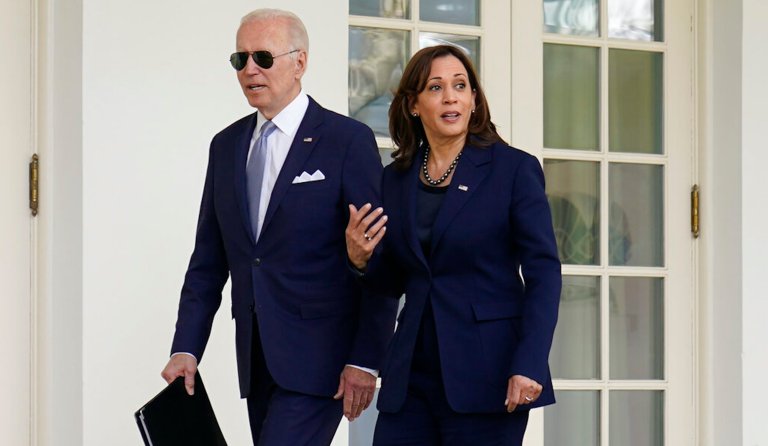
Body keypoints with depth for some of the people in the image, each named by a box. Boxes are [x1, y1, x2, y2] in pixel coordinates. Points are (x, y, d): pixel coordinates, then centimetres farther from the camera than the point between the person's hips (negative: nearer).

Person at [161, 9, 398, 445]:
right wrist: (186, 349, 4)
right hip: (256, 356, 6)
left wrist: (365, 360, -12)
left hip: (318, 356, -6)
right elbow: (208, 261, 14)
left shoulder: (348, 140, -6)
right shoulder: (226, 146, 13)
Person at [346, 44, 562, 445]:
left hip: (486, 377, -4)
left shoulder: (514, 169, -2)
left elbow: (543, 272, -6)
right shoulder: (396, 178, 11)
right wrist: (361, 260, -6)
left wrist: (529, 366, -17)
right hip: (412, 377, 4)